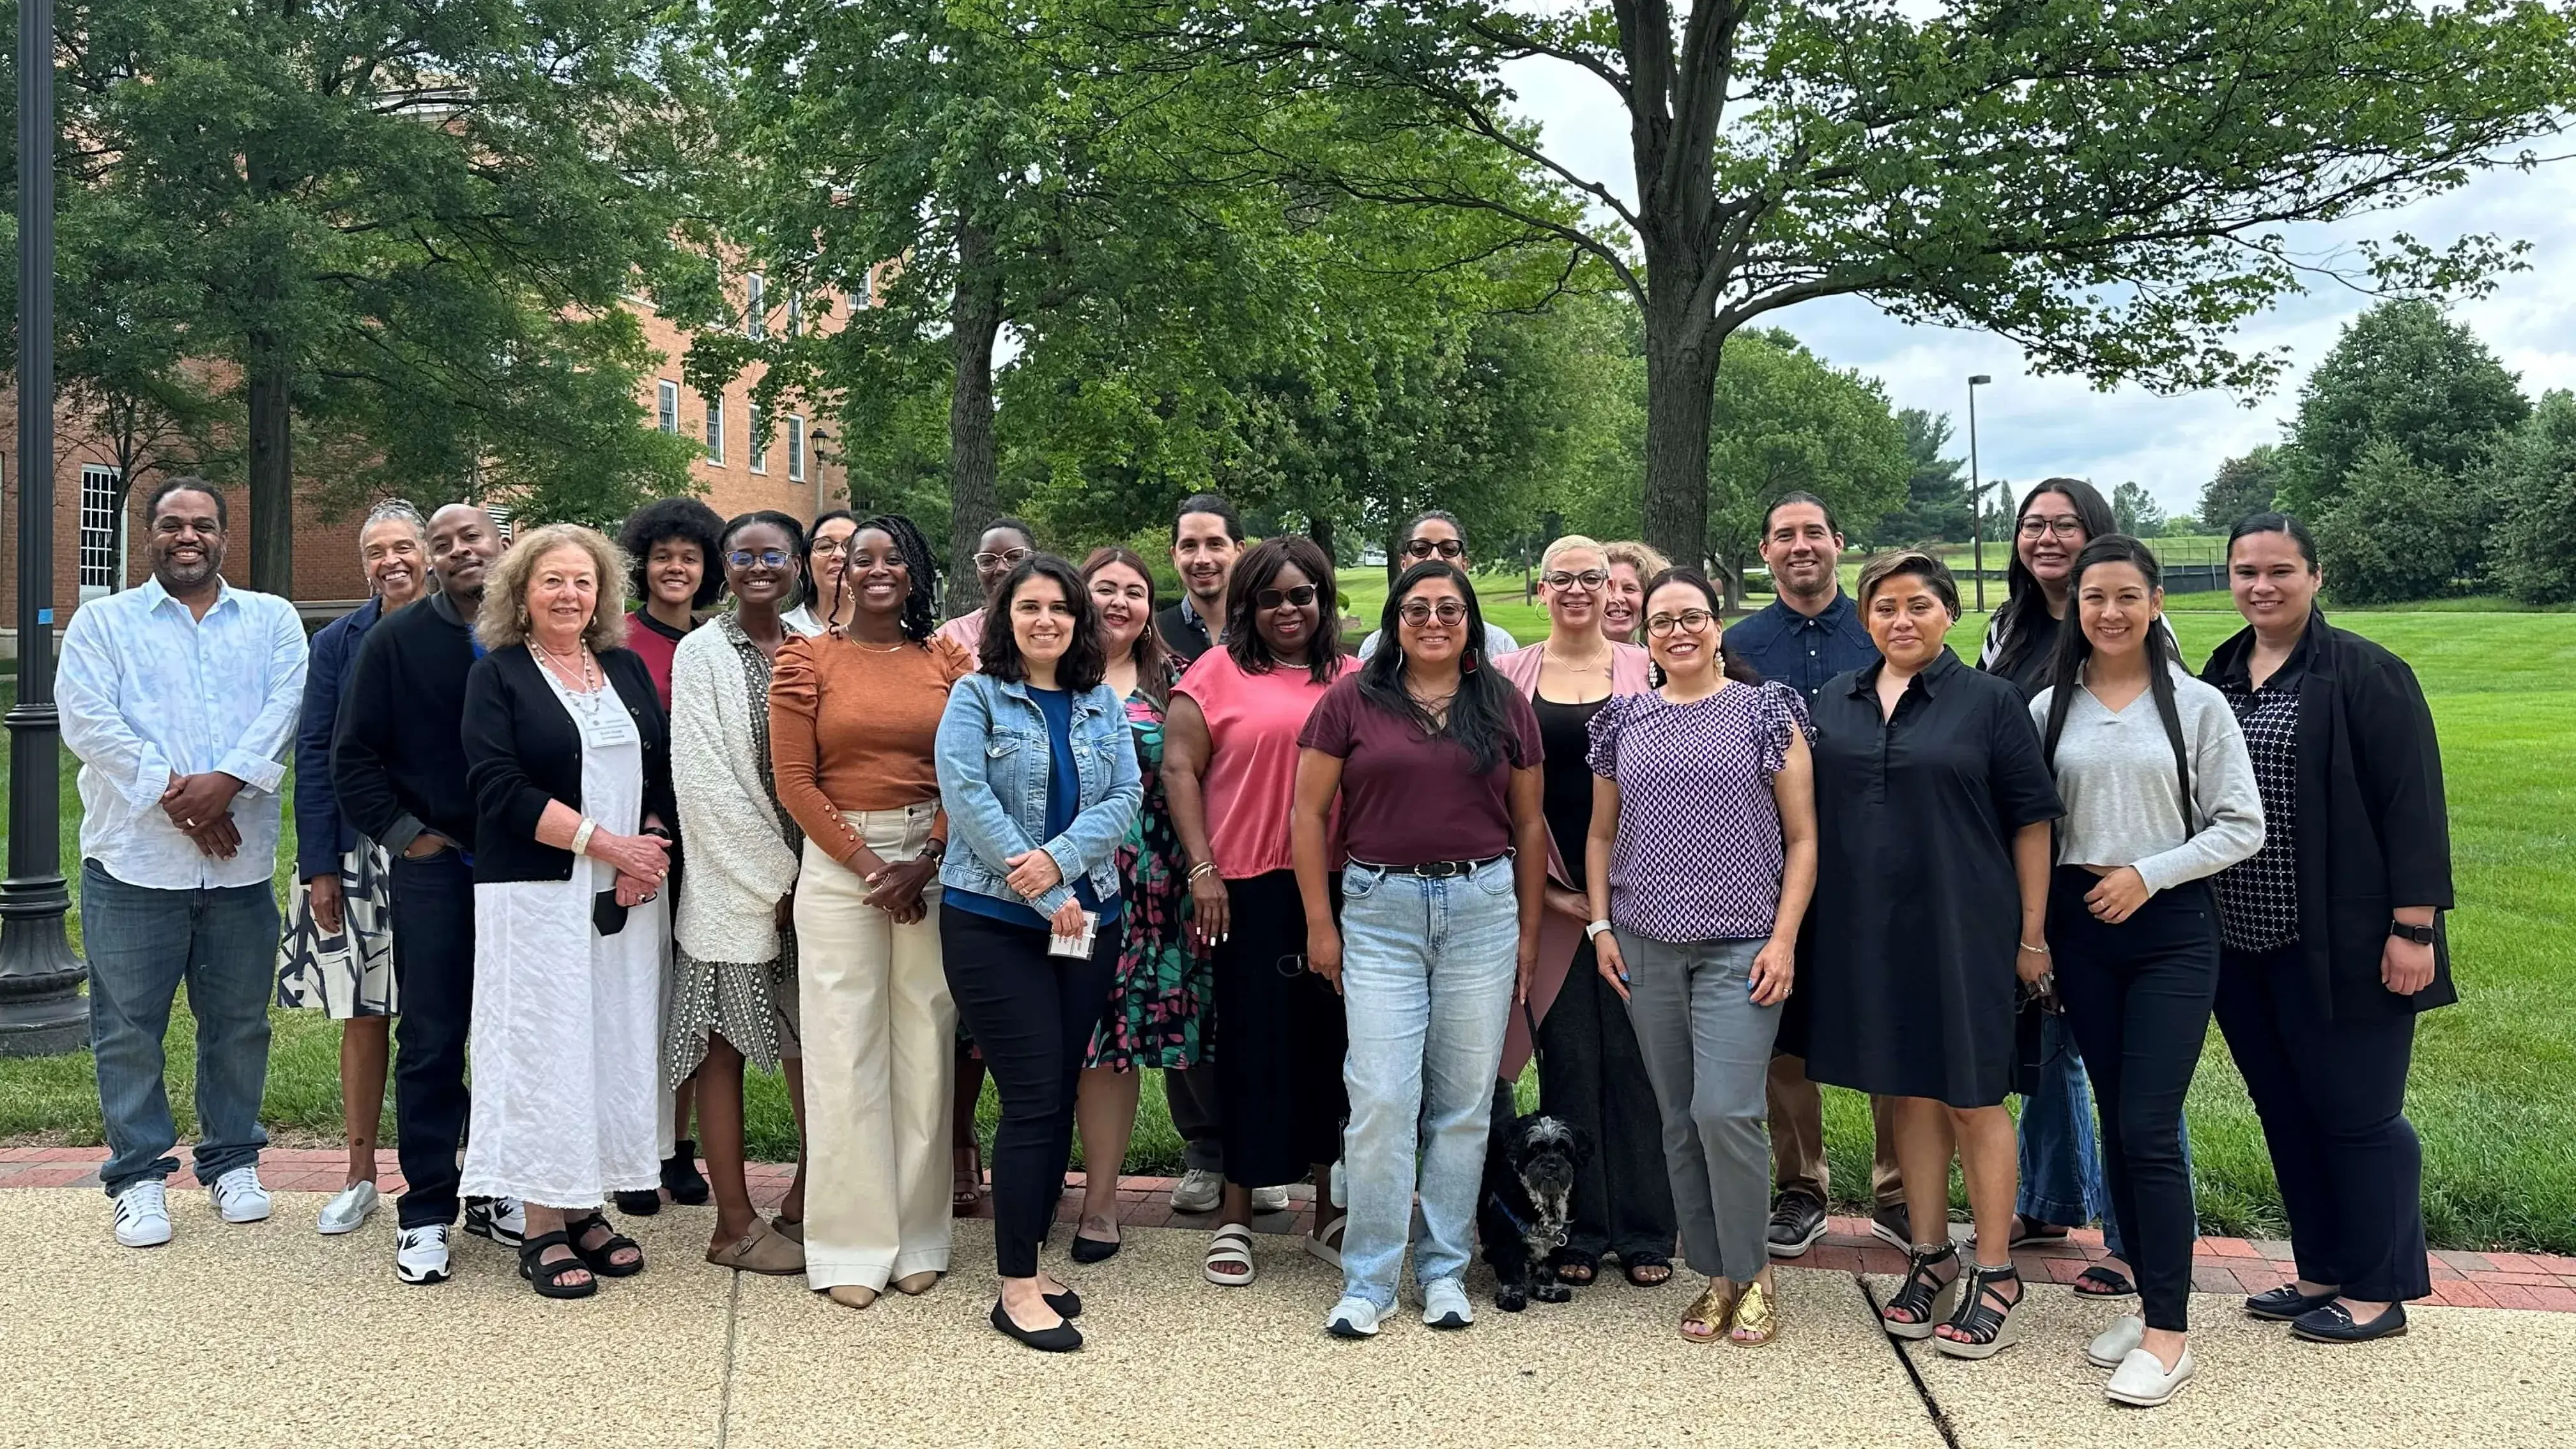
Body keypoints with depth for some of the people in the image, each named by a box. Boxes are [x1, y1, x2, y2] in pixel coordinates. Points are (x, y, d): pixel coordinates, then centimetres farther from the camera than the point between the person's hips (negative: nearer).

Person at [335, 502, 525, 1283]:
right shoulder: (396, 642, 1)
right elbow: (353, 756, 3)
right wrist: (404, 835, -3)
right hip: (434, 867, -1)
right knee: (431, 1041, 1)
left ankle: (499, 1191, 22)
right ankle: (426, 1210, 11)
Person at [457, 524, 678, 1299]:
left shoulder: (628, 671, 13)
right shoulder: (498, 676, -1)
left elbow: (666, 772, 10)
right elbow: (500, 789, -12)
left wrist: (649, 851, -8)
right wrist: (606, 843, -16)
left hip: (627, 899, 4)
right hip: (538, 896, -4)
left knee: (618, 1045, 6)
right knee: (545, 1049, -1)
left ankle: (589, 1208, 17)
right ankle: (544, 1227, 7)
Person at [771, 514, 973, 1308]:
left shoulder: (944, 659, 8)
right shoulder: (809, 657, 2)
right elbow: (795, 780, -2)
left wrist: (925, 863, -9)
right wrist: (868, 865, -8)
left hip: (933, 862, 2)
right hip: (837, 863, -2)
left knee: (925, 1047, 5)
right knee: (845, 1051, 0)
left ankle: (918, 1239, 16)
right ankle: (851, 1247, 9)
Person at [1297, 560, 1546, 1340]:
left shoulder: (1504, 705, 7)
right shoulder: (1352, 700, 2)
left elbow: (1529, 823, 12)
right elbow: (1309, 812, 2)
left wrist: (1529, 931, 9)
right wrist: (1320, 923, -1)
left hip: (1483, 907, 2)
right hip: (1380, 907, -2)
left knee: (1464, 1100, 7)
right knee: (1380, 1099, -4)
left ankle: (1445, 1270, 20)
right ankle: (1368, 1280, 7)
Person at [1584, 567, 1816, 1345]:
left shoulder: (1765, 711, 1)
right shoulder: (1624, 720, 10)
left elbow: (1802, 838, -1)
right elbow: (1601, 833, 16)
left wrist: (1784, 939, -9)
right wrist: (1600, 926, 5)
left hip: (1739, 949, -4)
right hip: (1647, 950, 4)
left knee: (1726, 1111, -12)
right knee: (1679, 1120, 7)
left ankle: (1753, 1271, 8)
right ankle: (1715, 1275, 20)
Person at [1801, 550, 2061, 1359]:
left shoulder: (1988, 702, -3)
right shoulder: (1836, 702, 9)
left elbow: (2031, 822, -3)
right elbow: (1810, 814, 14)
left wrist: (2032, 934, -5)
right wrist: (1802, 925, 9)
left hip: (1962, 929, -4)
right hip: (1867, 930, 4)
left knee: (1972, 1097, 1)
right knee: (1909, 1093, 12)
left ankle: (1996, 1278, 13)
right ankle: (1930, 1260, 24)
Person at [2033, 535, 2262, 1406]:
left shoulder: (2198, 705, -2)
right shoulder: (2050, 708, 5)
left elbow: (2242, 826, -3)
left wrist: (2148, 873, -12)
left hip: (2172, 928, -3)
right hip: (2081, 928, 3)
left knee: (2149, 1130, -8)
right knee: (2116, 1124, 9)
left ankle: (2169, 1334, -1)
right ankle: (2148, 1299, 21)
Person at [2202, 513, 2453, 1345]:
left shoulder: (2365, 675, -9)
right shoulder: (2217, 678, 10)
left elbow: (2412, 804, -12)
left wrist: (2413, 925, -16)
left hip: (2340, 947, -7)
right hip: (2242, 944, 7)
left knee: (2356, 1114, 2)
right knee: (2286, 1113, 14)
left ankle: (2377, 1292, 15)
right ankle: (2322, 1273, 26)